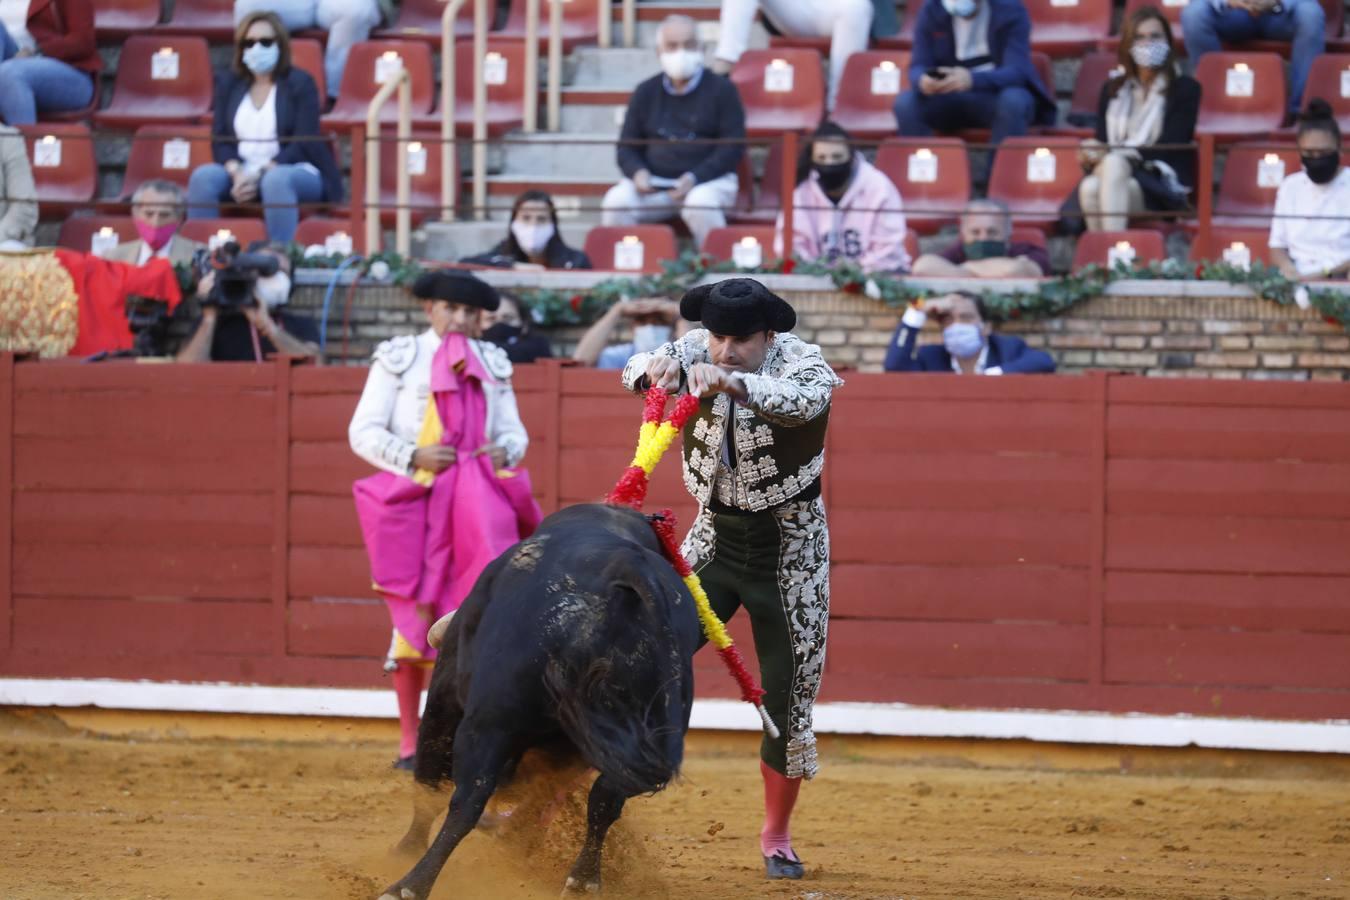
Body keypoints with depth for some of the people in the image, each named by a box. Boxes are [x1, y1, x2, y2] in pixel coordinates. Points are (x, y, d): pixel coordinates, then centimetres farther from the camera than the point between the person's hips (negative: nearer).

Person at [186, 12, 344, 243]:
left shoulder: (300, 83, 0)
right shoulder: (228, 83, 12)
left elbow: (303, 144, -9)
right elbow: (220, 140, 7)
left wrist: (259, 174, -20)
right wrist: (237, 173, -16)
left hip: (298, 171, -4)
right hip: (242, 172, 4)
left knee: (276, 180, -40)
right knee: (203, 176, -27)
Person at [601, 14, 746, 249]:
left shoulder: (721, 90, 3)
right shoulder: (646, 93, 14)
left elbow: (733, 147, -3)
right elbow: (627, 147, 17)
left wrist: (694, 178, -17)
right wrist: (638, 172, -8)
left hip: (709, 179, -3)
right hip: (654, 182, 3)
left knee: (700, 204, -38)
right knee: (616, 202, -26)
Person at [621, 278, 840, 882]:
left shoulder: (804, 362, -18)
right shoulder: (698, 352, -7)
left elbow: (801, 400, -40)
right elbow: (641, 371, -21)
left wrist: (733, 382, -57)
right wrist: (656, 368, -46)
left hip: (790, 551, -2)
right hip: (714, 538, 3)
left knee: (788, 699, 2)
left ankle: (777, 837, 19)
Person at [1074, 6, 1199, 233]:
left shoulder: (1185, 89, 6)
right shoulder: (1112, 90, 20)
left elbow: (1168, 148, -5)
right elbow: (1102, 141, 12)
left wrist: (1109, 154, -16)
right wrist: (1093, 155, -15)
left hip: (1164, 188, -3)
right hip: (1112, 177, 3)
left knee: (1114, 164, -38)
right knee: (1090, 187, -35)